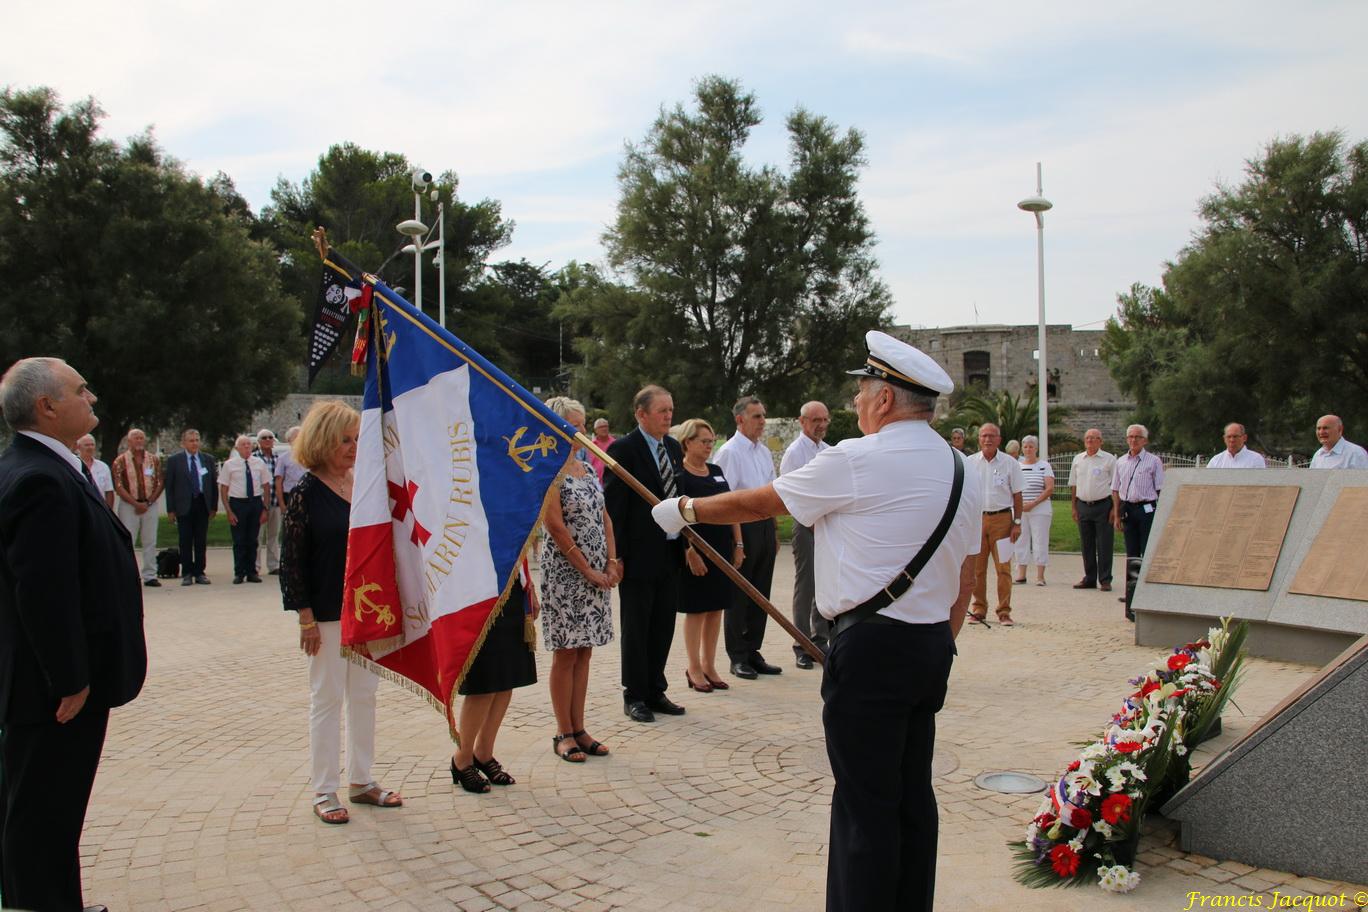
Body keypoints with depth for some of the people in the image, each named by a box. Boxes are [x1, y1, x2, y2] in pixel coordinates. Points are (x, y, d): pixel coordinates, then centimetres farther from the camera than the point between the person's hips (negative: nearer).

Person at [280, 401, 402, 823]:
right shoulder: (307, 492, -10)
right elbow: (292, 558, -11)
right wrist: (306, 617, -14)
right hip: (327, 612, -6)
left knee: (364, 695, 12)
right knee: (327, 698, 4)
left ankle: (361, 781, 25)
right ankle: (324, 791, 16)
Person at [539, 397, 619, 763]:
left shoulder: (587, 468, 11)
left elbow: (604, 518, 13)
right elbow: (556, 528, -15)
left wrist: (612, 563, 1)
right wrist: (588, 571, -13)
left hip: (597, 573, 7)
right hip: (564, 571, -7)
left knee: (583, 653, 10)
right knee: (566, 654, 1)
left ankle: (578, 729, 18)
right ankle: (564, 734, 11)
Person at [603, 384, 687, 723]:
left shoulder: (673, 447, 10)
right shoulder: (623, 449, -11)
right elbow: (613, 506, -13)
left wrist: (685, 543, 9)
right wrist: (616, 555, -15)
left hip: (670, 553, 7)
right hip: (639, 555, -7)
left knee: (663, 626, 13)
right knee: (636, 628, 5)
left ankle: (655, 691, 26)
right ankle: (634, 696, 17)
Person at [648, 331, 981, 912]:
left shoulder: (856, 460, -12)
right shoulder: (963, 470, 11)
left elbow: (758, 503, -2)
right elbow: (964, 582, 15)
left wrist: (686, 509, 13)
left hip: (871, 647, -8)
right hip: (933, 647, 8)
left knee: (865, 804, 0)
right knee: (912, 795, 16)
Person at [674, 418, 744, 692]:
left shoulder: (716, 472, 12)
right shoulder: (679, 475, -8)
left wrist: (738, 544, 8)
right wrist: (689, 552, -19)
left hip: (723, 551, 6)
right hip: (697, 553, -6)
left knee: (716, 609, 10)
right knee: (697, 610, 1)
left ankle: (709, 666, 20)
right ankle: (694, 669, 13)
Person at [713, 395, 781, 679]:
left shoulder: (764, 452, 13)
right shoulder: (729, 452, -11)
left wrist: (775, 532, 17)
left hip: (766, 525, 8)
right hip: (742, 527, -8)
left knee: (760, 594, 13)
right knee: (739, 596, 3)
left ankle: (753, 653, 25)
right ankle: (738, 658, 13)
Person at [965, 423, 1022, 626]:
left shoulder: (1010, 463, 3)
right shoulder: (970, 463, 6)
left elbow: (1017, 495, 6)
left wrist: (1017, 523, 0)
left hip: (1002, 519, -1)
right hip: (976, 518, 1)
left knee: (1003, 567, -2)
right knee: (976, 568, 4)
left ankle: (1004, 611, 5)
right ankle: (978, 608, 15)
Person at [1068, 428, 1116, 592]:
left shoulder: (1109, 459, -1)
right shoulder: (1078, 460, 12)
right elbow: (1073, 485, 16)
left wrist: (1115, 508, -10)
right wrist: (1073, 507, 10)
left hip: (1103, 505, -4)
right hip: (1083, 506, 4)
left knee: (1104, 546, -2)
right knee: (1086, 545, 9)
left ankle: (1105, 580, 5)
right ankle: (1089, 579, 18)